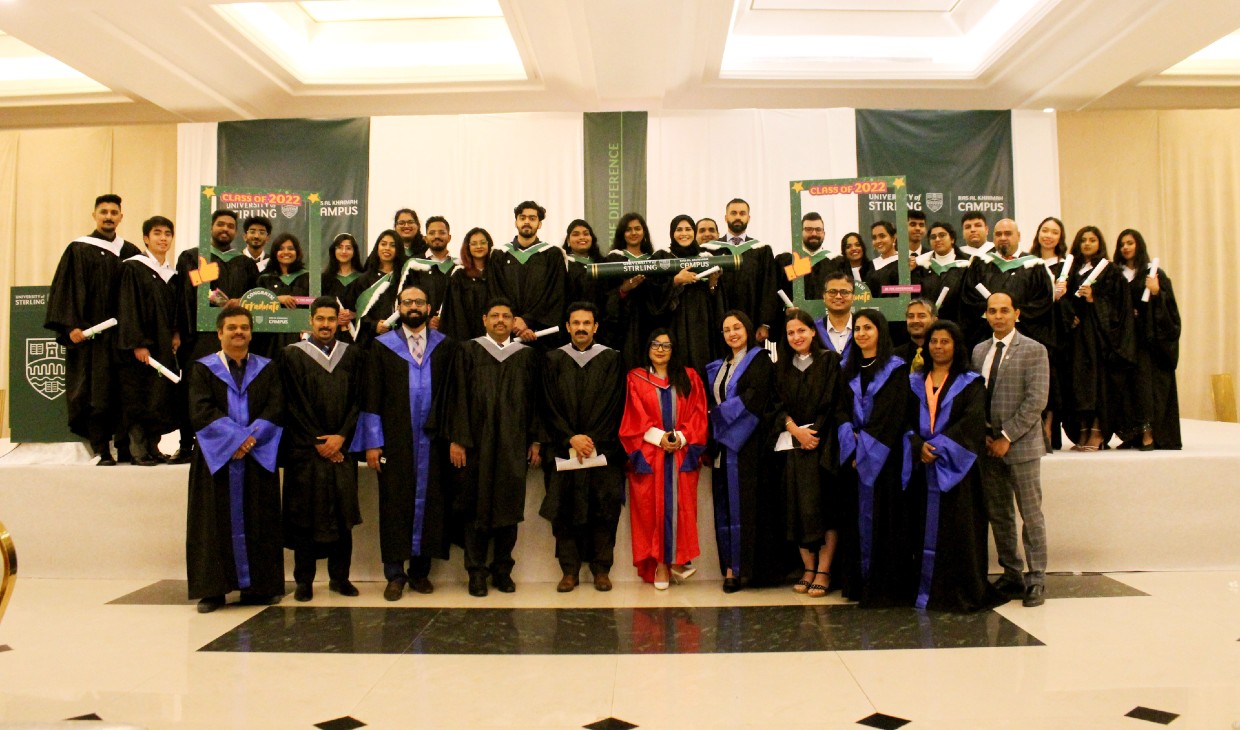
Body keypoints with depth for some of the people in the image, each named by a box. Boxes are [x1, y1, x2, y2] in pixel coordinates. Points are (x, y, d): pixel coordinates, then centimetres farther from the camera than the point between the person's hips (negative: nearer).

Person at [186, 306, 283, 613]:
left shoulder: (267, 369, 11)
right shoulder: (202, 369, 7)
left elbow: (275, 409, 0)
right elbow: (201, 412, -7)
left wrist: (251, 438, -15)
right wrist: (235, 438, -17)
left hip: (258, 458, 2)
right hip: (216, 459, -1)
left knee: (258, 522, 2)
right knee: (216, 523, 0)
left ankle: (259, 586, 8)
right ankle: (212, 589, 6)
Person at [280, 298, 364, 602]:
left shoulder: (352, 355, 11)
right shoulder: (293, 355, 3)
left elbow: (358, 400, 6)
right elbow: (294, 405, -2)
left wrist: (342, 436, -7)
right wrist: (318, 442, -7)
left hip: (341, 448, 2)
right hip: (305, 449, -2)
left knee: (343, 512, 2)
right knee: (306, 514, 0)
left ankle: (340, 577, 12)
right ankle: (304, 580, 9)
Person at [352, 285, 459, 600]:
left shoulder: (446, 346, 7)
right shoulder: (382, 346, 5)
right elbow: (371, 397, 2)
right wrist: (372, 442, -4)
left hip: (432, 441, 1)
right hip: (395, 441, -1)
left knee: (429, 502, 4)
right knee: (395, 503, 2)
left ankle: (420, 570, 16)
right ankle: (395, 574, 11)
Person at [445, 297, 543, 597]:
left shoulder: (527, 355, 9)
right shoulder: (469, 351, 4)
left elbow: (535, 401, 9)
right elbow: (459, 398, -1)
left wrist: (536, 441, 4)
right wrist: (457, 439, -7)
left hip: (514, 443, 2)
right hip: (477, 443, -2)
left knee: (509, 504, 4)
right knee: (477, 505, 1)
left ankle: (503, 569, 15)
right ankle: (476, 570, 10)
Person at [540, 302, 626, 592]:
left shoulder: (611, 359, 4)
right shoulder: (553, 360, 7)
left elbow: (614, 407, -1)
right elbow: (549, 407, 2)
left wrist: (591, 440, -9)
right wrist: (571, 438, -9)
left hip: (603, 448, -1)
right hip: (562, 450, 1)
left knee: (605, 510, -2)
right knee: (564, 510, 0)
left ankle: (602, 568, 10)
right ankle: (570, 570, 10)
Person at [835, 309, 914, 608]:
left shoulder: (895, 369, -1)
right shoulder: (848, 370, 14)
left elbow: (893, 415, -9)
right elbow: (842, 410, 8)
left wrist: (866, 447, -14)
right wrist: (852, 441, -10)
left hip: (884, 456, -5)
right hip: (854, 456, 5)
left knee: (884, 516, -4)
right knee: (857, 515, 6)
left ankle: (886, 584, 1)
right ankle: (859, 583, 12)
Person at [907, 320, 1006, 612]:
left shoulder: (970, 382, 4)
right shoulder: (915, 381, 13)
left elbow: (972, 422, -9)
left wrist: (939, 446, -18)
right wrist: (919, 446, -14)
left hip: (955, 468, -3)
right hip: (922, 467, 3)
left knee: (957, 530, -2)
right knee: (925, 530, 5)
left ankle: (962, 593, 6)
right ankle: (926, 589, 12)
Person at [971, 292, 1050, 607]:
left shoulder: (1034, 350, -4)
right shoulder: (979, 351, 12)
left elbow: (1036, 400, -12)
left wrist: (1007, 436, -14)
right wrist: (983, 435, -1)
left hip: (1020, 444, -5)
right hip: (987, 445, 5)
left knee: (1031, 515, 1)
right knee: (998, 515, 10)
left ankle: (1036, 579, 10)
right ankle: (1012, 575, 20)